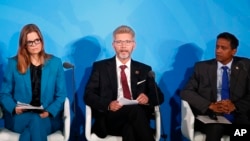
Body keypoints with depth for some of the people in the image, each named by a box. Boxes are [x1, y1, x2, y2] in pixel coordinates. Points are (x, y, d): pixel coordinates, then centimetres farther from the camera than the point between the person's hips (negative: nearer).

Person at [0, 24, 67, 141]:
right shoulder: (13, 63, 8)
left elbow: (61, 95, 6)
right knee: (35, 123, -35)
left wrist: (49, 112, -13)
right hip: (19, 117, 0)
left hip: (47, 118, 0)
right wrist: (14, 108, -13)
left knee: (36, 122, -35)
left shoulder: (55, 63, 9)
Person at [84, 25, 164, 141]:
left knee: (130, 129, -38)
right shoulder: (100, 67, 14)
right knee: (135, 110, -36)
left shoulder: (144, 70, 21)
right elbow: (88, 95, 5)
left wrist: (148, 98, -9)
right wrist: (108, 104, -16)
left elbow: (159, 97, 17)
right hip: (109, 119, -2)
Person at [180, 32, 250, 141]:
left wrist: (235, 106, -14)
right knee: (215, 128, -35)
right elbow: (186, 92, 1)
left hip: (237, 117, 1)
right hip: (209, 117, -1)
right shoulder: (202, 67, 9)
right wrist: (211, 105, -14)